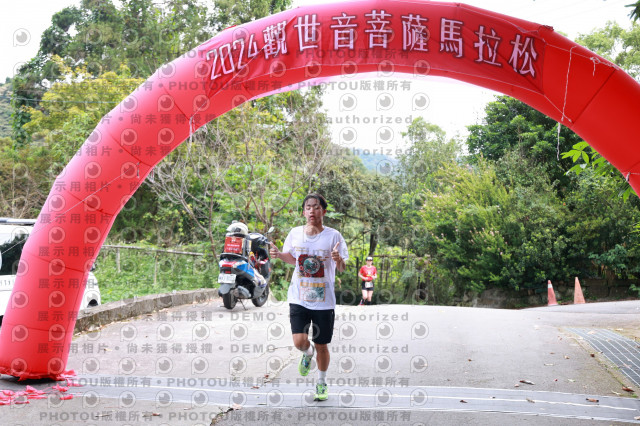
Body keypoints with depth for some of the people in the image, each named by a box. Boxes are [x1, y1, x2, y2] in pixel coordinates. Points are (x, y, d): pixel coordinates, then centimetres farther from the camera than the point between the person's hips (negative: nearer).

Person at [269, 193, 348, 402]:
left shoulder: (333, 236, -6)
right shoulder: (295, 234, 2)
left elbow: (343, 268, -6)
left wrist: (339, 260, -29)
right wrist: (279, 255, -2)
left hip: (324, 300, -1)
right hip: (299, 298, 2)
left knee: (321, 345, 8)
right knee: (299, 341, -13)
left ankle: (322, 382, 33)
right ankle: (308, 352, 26)